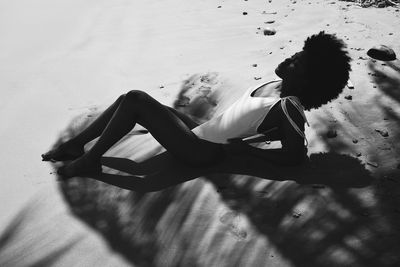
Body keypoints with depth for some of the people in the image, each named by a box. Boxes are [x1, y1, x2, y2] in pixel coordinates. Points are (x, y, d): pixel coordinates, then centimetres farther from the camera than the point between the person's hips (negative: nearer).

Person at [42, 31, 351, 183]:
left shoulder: (289, 108, -19)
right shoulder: (278, 85, 6)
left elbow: (295, 155, -26)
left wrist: (247, 150, -18)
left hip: (199, 151, -9)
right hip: (200, 131, 9)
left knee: (134, 100, -14)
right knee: (131, 99, 8)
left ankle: (90, 160, 3)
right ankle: (76, 144, 20)